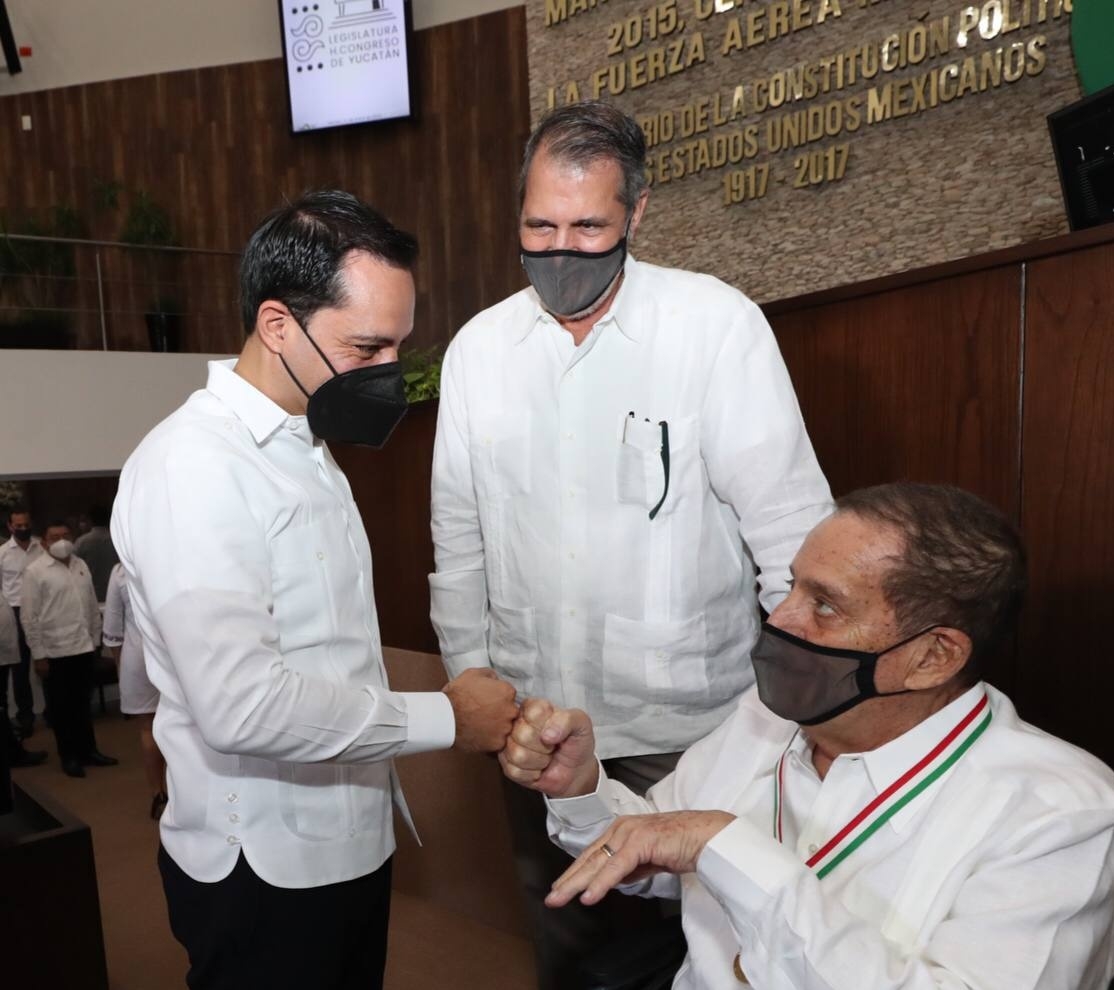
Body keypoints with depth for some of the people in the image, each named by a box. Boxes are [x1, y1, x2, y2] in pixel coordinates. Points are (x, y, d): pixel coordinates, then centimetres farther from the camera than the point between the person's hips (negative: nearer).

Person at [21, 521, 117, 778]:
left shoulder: (80, 565, 8)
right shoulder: (35, 571, -7)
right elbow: (29, 616, -8)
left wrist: (95, 639, 10)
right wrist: (38, 654, -10)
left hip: (84, 648, 4)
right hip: (55, 652, -4)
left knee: (83, 703, 15)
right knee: (61, 707, 8)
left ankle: (89, 750, 26)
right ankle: (69, 756, 20)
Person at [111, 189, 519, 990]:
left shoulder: (305, 449, 8)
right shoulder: (193, 466, -22)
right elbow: (242, 704, -29)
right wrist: (444, 718, -21)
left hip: (351, 838, 8)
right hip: (265, 867, -8)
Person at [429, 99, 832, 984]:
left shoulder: (719, 325, -13)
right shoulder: (478, 348, 0)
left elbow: (789, 521, -11)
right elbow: (459, 535, 7)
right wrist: (469, 671, 9)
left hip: (687, 718, -3)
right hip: (533, 712, 4)